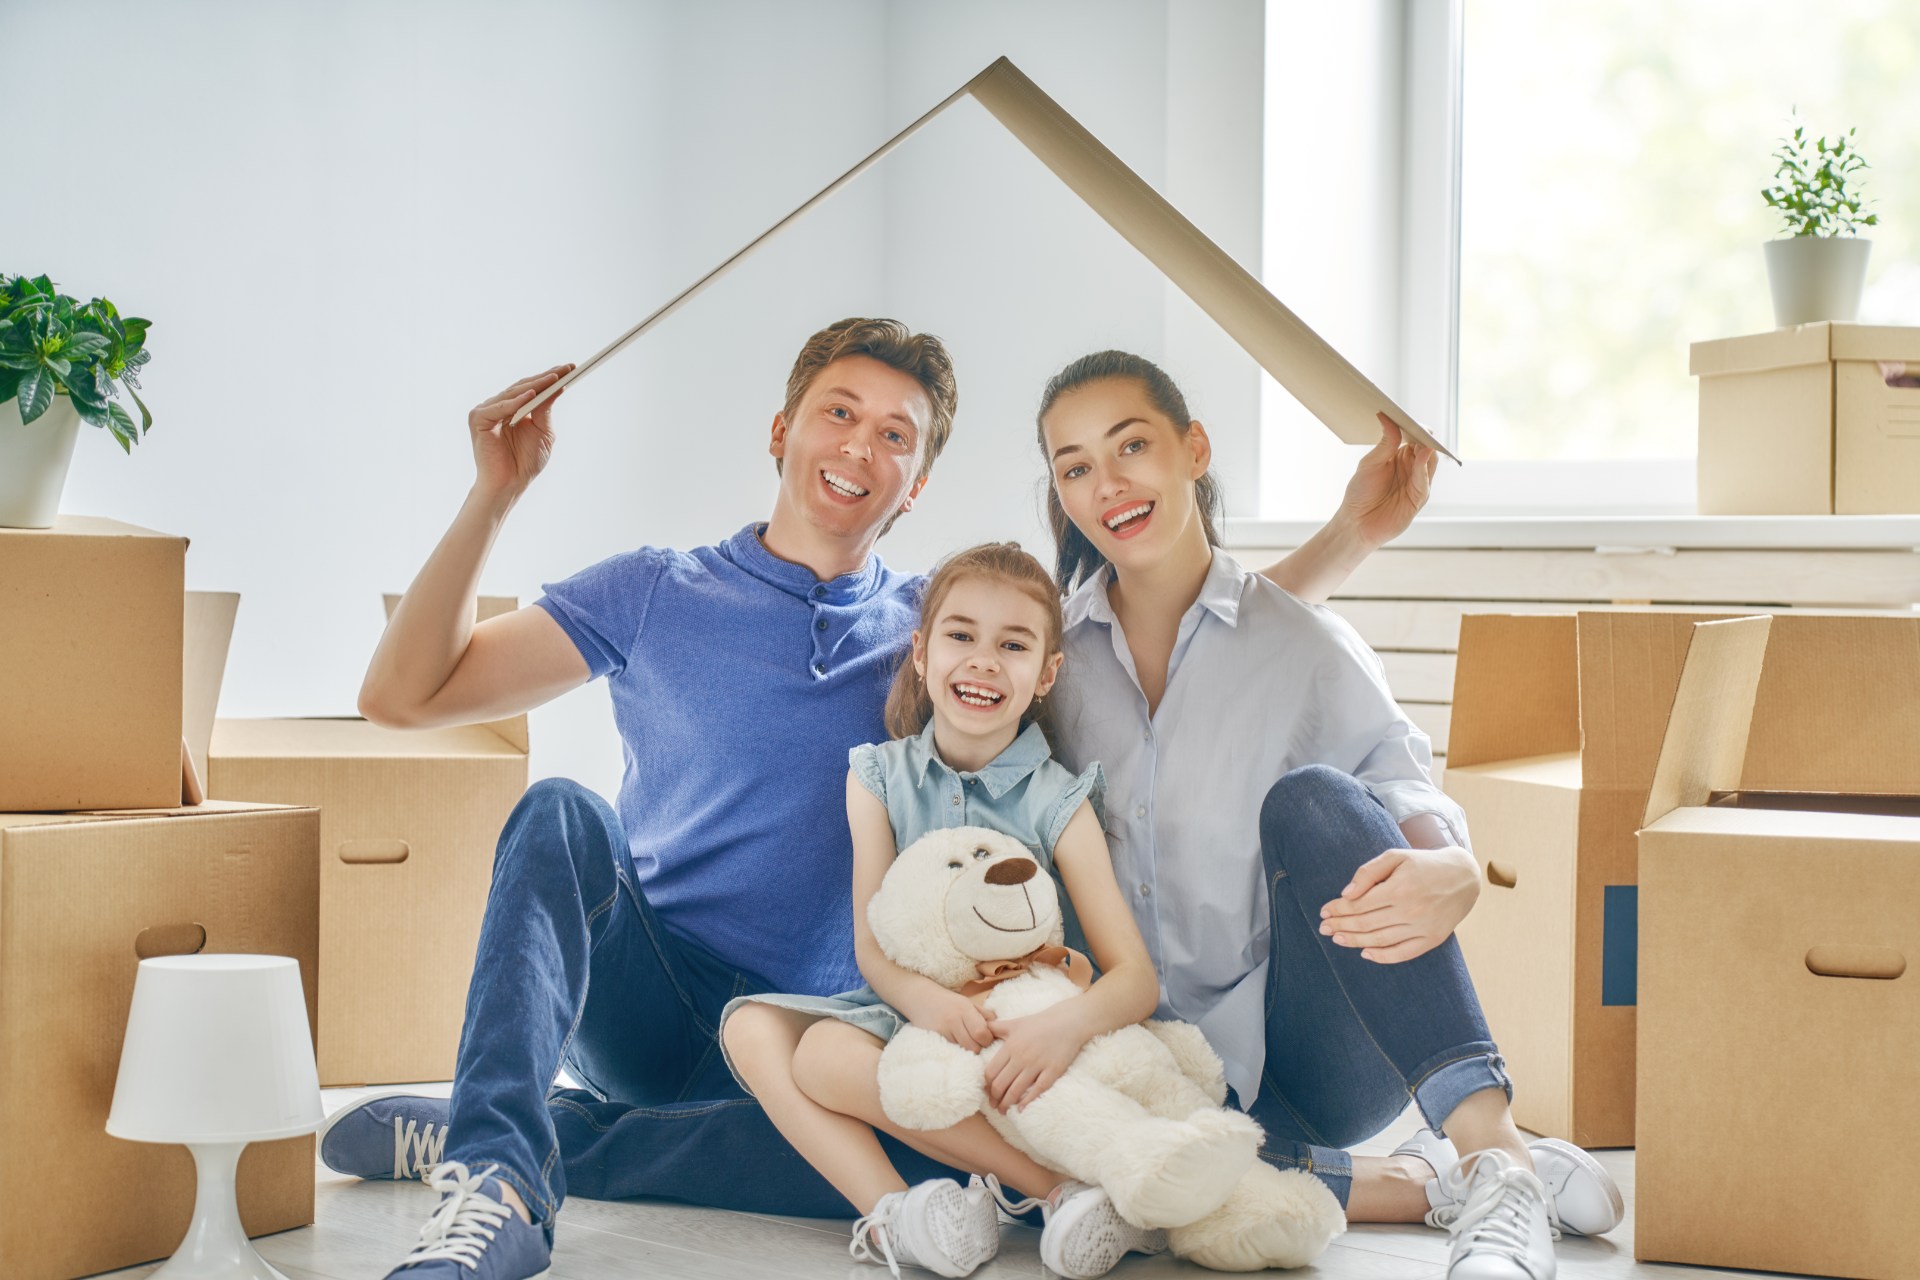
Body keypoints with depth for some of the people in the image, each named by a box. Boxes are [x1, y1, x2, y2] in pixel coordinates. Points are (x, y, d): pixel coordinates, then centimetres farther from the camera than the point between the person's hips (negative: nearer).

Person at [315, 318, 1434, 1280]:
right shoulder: (656, 594, 7)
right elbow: (404, 696, 0)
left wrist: (1354, 534, 4)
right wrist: (496, 494, -10)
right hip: (644, 1002, -1)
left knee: (959, 1150, -33)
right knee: (562, 815, -30)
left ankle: (494, 1144, -27)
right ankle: (497, 1180, -45)